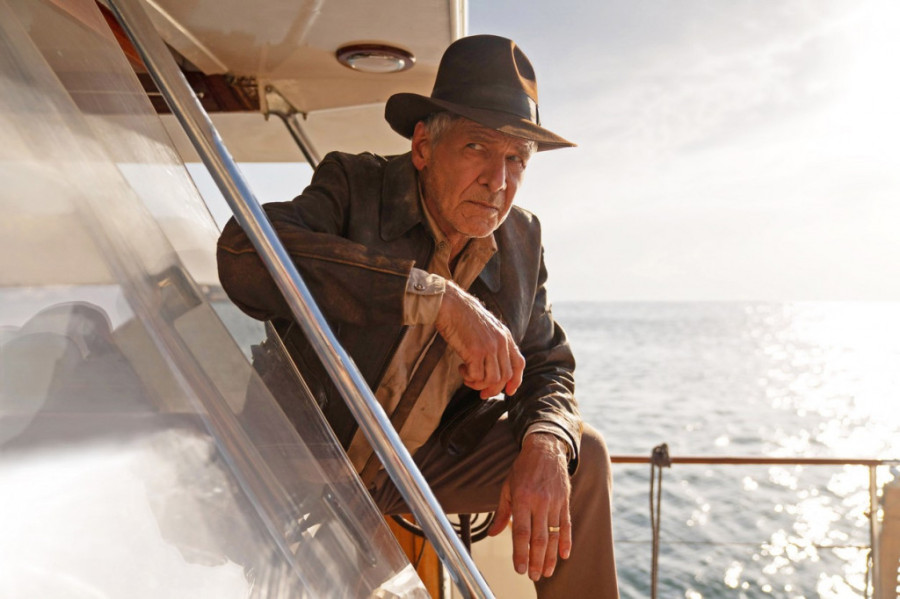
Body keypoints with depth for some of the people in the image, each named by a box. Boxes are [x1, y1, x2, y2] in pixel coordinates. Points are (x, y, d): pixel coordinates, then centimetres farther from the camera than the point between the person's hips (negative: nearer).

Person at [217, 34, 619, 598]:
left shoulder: (523, 240, -2)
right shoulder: (354, 185, -18)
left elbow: (546, 366, 5)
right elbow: (244, 254, -38)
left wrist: (544, 445, -21)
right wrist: (437, 297, -42)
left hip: (427, 461, 5)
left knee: (582, 454, -5)